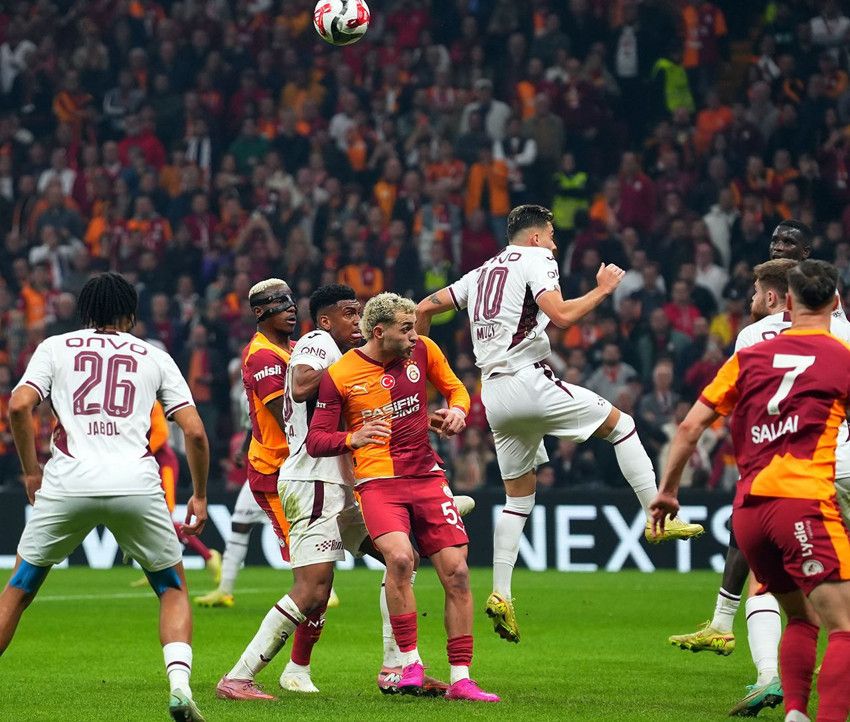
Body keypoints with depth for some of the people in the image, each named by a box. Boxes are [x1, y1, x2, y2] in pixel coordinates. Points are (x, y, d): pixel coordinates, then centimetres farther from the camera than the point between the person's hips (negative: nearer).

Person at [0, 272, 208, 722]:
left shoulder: (55, 347, 15)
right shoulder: (154, 357, 17)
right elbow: (194, 431, 9)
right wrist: (199, 495, 21)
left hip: (68, 482, 0)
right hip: (136, 483, 0)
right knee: (173, 588, 17)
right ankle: (179, 682, -4)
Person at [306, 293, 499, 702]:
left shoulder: (422, 351, 3)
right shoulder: (339, 375, -6)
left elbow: (455, 388, 19)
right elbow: (315, 440, -4)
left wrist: (456, 411, -4)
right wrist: (354, 439, -23)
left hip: (426, 476, 4)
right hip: (377, 481, -4)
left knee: (456, 573, -3)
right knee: (400, 556, -30)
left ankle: (460, 680, 6)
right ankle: (410, 662, -16)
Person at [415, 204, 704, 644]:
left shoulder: (482, 273, 22)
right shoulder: (535, 259, 0)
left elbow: (423, 309, 22)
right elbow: (562, 316, -15)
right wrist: (602, 290, -2)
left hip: (493, 393, 7)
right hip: (528, 380, -7)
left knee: (519, 496, 14)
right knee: (620, 424, 6)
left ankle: (500, 595, 6)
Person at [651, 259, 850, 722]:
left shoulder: (749, 357, 15)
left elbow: (690, 427, 13)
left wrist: (666, 491, 23)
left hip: (747, 507, 5)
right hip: (804, 500, -5)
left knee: (801, 619, 21)